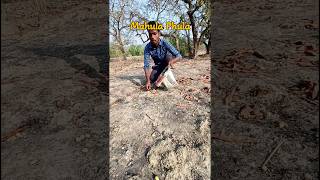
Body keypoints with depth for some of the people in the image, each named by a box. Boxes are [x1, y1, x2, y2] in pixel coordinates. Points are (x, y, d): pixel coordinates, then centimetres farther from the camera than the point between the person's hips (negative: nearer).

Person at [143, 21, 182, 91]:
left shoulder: (165, 43, -28)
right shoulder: (147, 47, -24)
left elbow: (179, 56, -30)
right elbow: (146, 65, -27)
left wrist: (171, 61, -53)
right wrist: (148, 81, -40)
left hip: (167, 63, -2)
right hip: (158, 65, 2)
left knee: (168, 56, -34)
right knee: (152, 78, -21)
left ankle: (162, 76, -19)